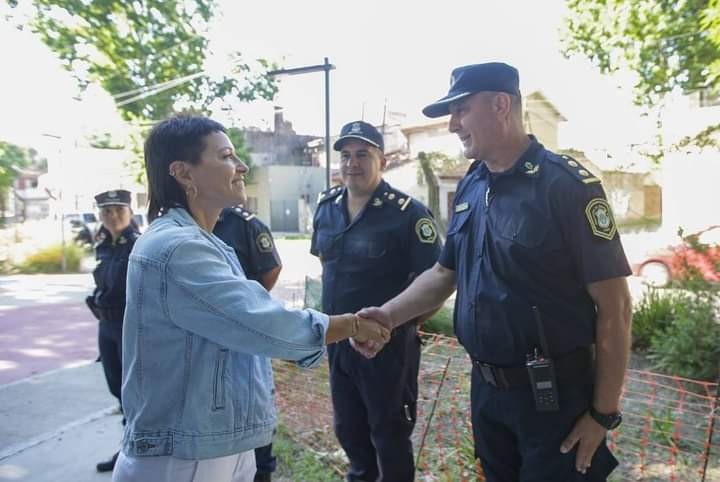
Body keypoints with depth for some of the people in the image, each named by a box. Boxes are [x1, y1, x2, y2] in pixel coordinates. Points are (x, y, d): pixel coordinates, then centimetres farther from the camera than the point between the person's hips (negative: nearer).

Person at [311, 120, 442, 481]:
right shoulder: (326, 207, 4)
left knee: (389, 434, 11)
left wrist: (401, 321, -10)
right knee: (348, 428, 23)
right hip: (337, 340, 7)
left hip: (388, 343, -6)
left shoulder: (407, 213, -17)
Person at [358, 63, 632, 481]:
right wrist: (390, 314, -4)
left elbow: (614, 305, -16)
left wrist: (604, 413, -13)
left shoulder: (567, 184, -17)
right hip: (485, 388, 7)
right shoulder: (469, 187, 4)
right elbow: (445, 273, 11)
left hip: (555, 394, -6)